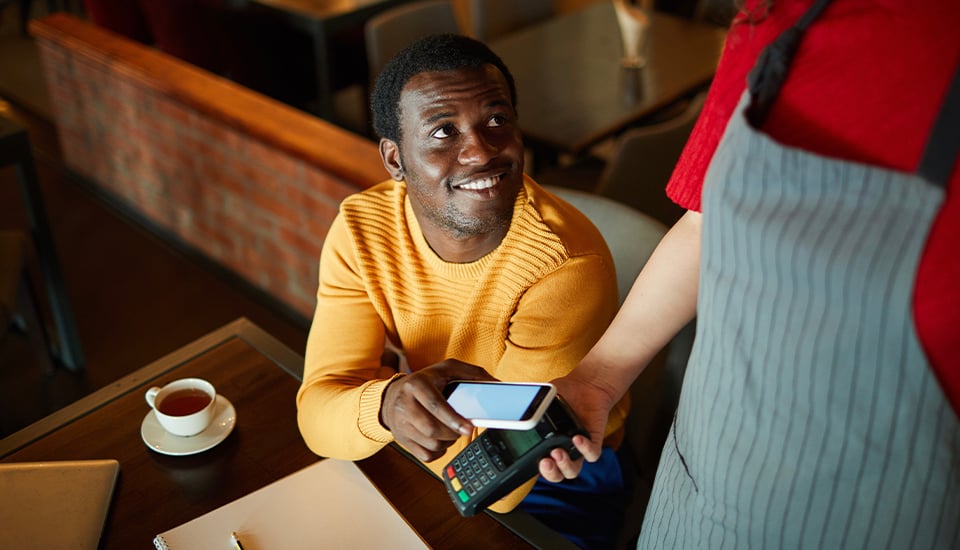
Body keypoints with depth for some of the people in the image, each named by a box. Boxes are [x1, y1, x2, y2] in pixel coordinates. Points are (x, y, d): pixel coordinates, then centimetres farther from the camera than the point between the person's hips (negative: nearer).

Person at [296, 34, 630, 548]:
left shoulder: (567, 266, -30)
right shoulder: (361, 230, -14)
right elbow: (317, 416, -21)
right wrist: (386, 404, -41)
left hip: (556, 478, -3)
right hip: (430, 455, 4)